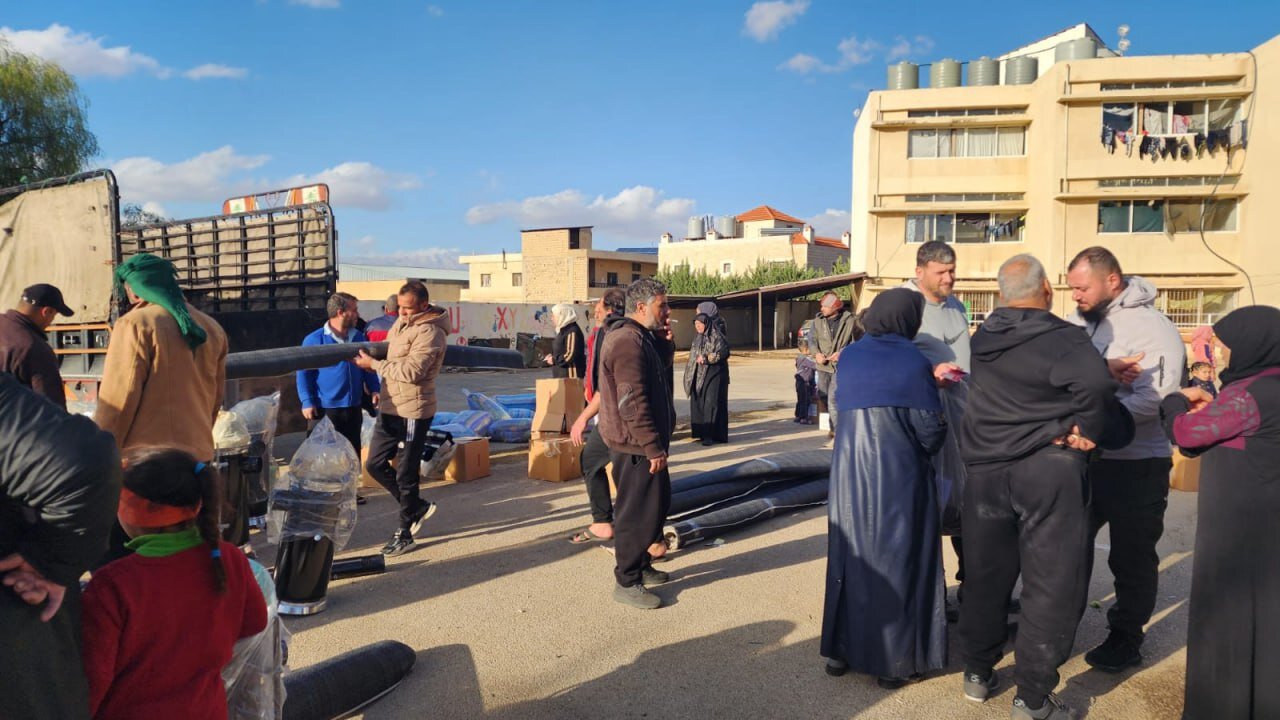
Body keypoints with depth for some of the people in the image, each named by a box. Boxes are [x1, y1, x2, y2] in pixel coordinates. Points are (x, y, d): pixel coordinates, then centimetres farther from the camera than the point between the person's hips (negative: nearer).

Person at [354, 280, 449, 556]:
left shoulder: (429, 333, -18)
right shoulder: (402, 322, 9)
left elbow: (411, 371, -25)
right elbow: (388, 346, 24)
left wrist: (373, 364, -16)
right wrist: (369, 355, 5)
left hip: (413, 411, -9)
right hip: (389, 407, 9)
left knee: (405, 474, 1)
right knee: (375, 464, 13)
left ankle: (405, 534, 16)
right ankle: (417, 507, 28)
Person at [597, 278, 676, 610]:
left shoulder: (639, 337, 12)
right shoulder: (627, 341, -22)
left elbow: (658, 370, 22)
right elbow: (632, 401, -26)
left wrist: (666, 342, 6)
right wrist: (653, 447, -24)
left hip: (642, 444, 11)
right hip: (636, 446, -11)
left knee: (655, 505, 20)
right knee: (639, 512, -2)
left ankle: (641, 566, 34)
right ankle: (626, 582, 11)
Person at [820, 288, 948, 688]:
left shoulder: (848, 357, 3)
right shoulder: (913, 363, -11)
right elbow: (931, 431, -12)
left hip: (849, 475, 5)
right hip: (898, 480, -4)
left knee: (851, 559, 16)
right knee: (897, 563, 8)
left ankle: (842, 651, 25)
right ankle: (895, 662, 17)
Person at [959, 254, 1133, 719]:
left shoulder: (984, 338, 7)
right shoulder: (1062, 337, -11)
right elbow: (1095, 383, -28)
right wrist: (1090, 430, -10)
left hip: (985, 471, 5)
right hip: (1048, 470, -5)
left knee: (986, 577, 16)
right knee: (1051, 585, 5)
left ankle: (977, 674, 29)